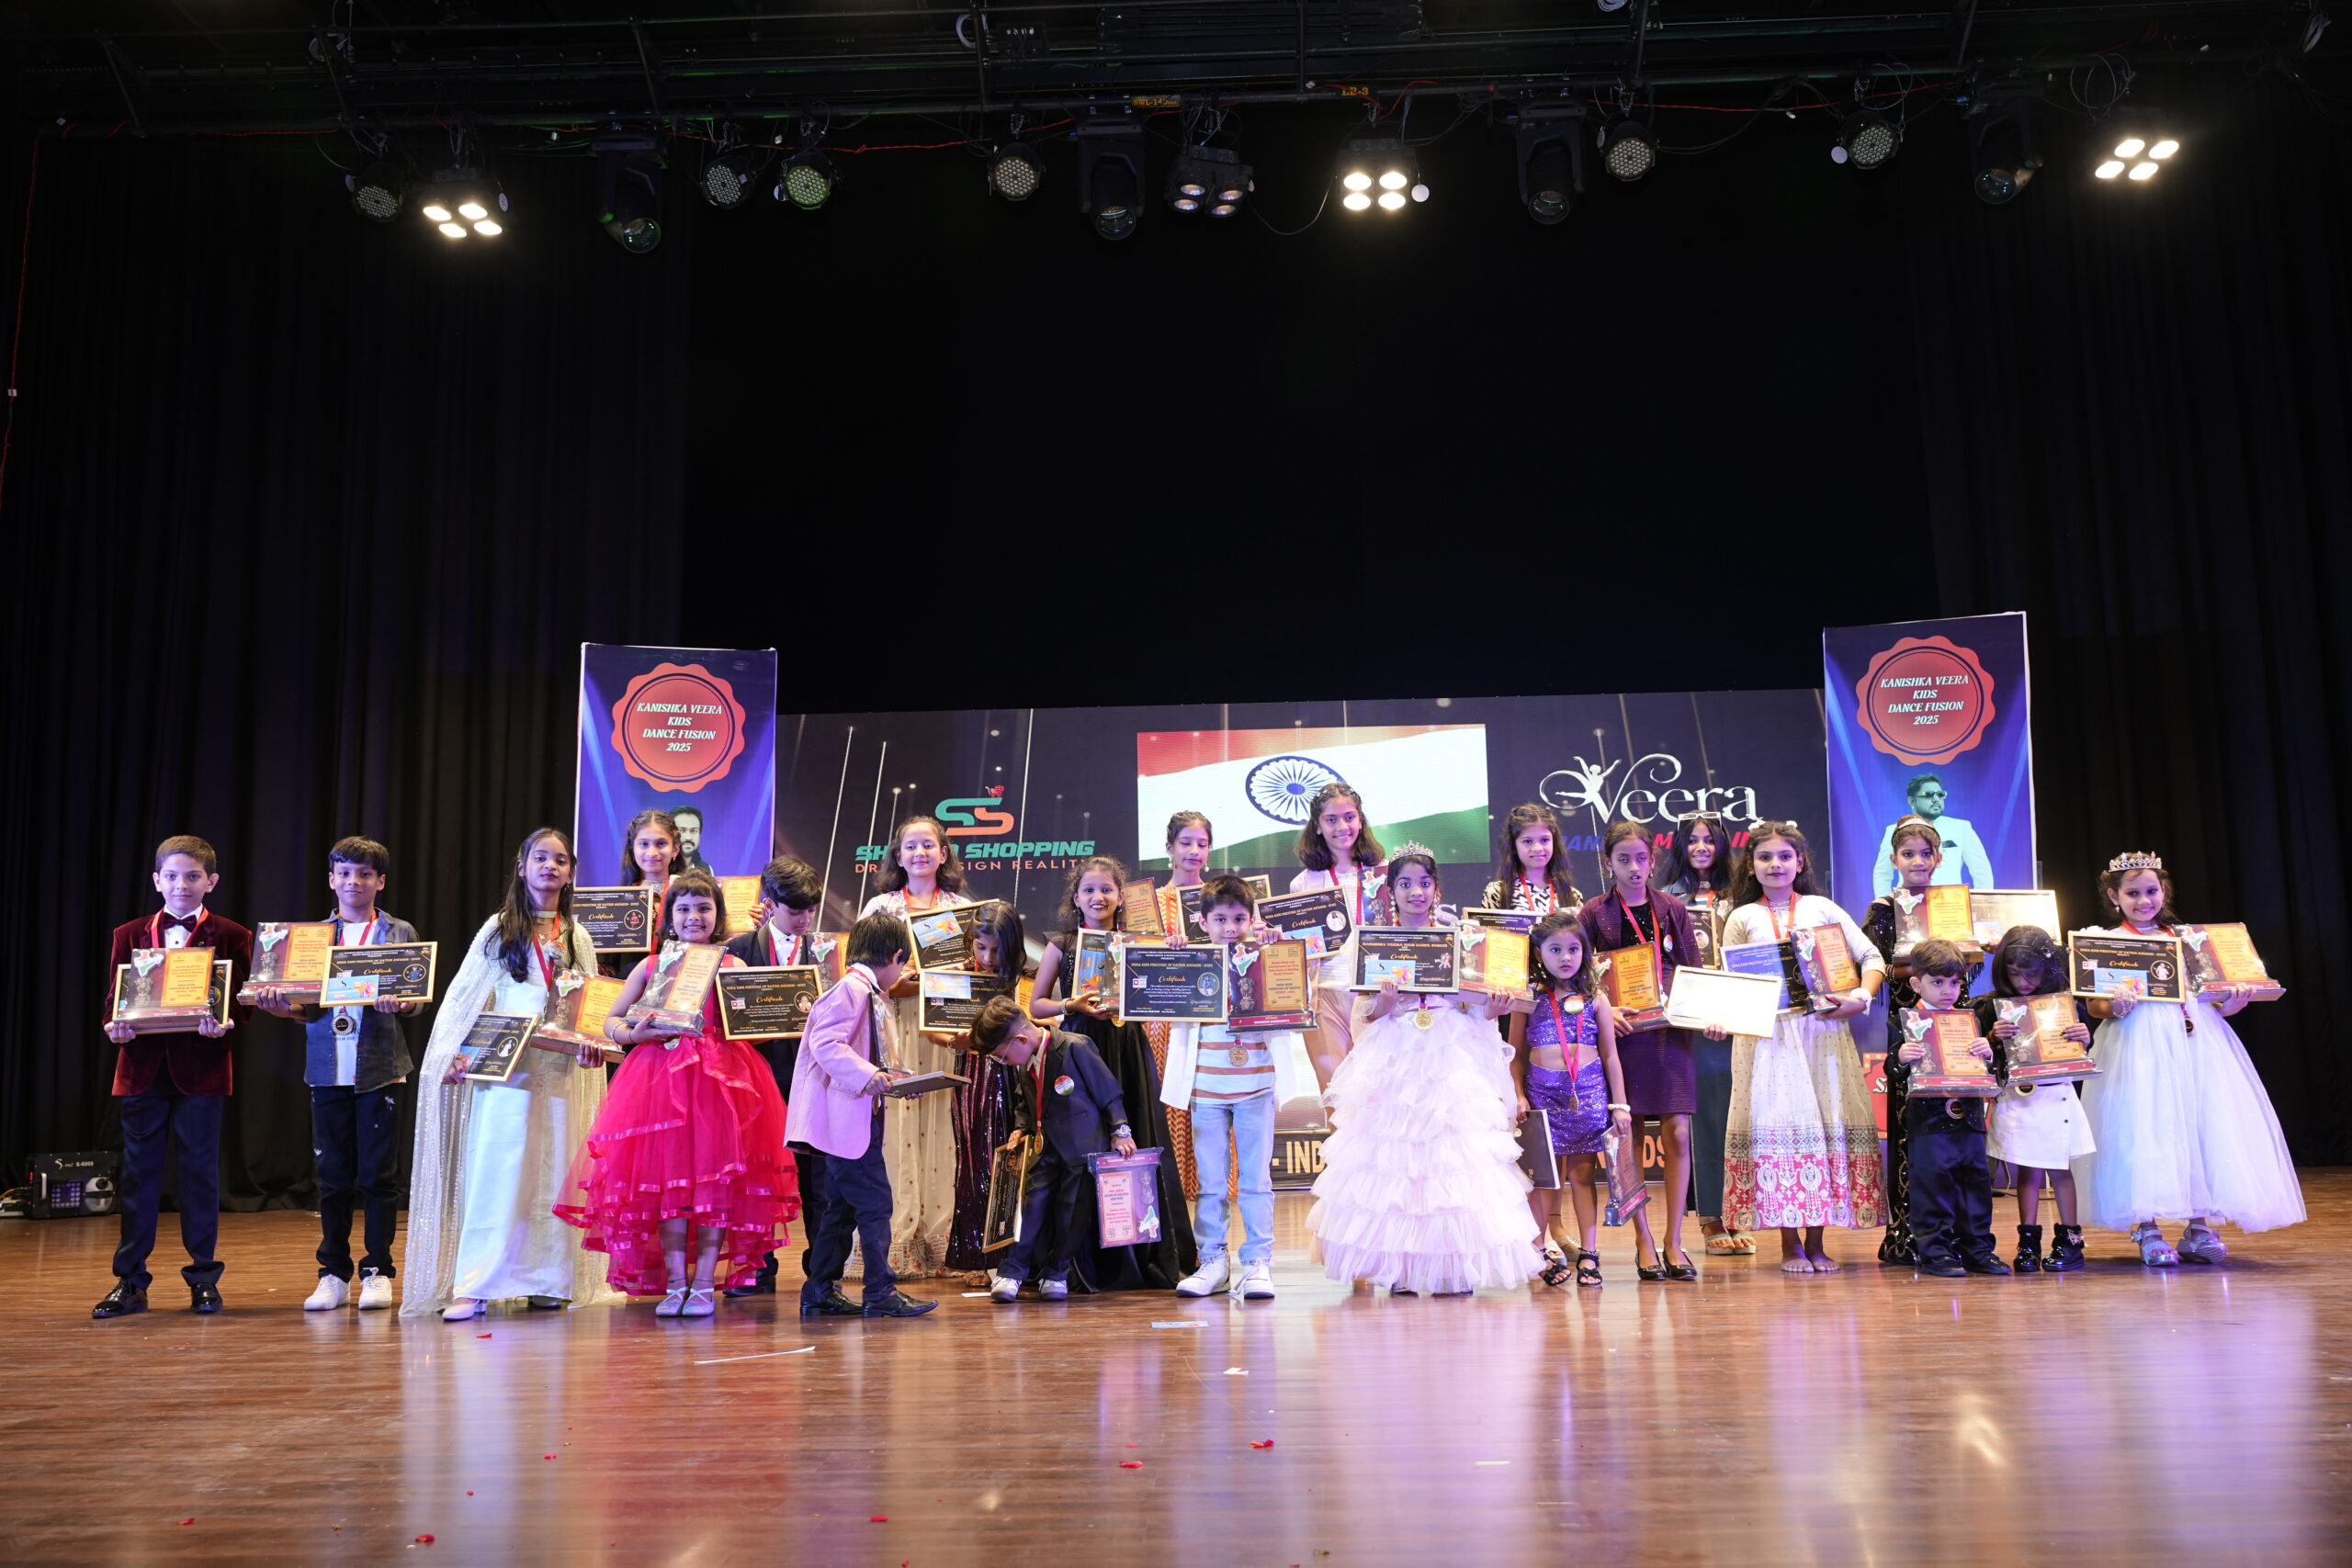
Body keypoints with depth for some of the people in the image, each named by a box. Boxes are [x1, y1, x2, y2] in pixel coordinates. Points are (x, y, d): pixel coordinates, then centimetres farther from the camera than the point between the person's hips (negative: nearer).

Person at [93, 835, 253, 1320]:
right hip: (142, 1066, 2)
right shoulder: (130, 935, 11)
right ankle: (130, 1281, 15)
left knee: (200, 1170, 4)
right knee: (138, 1171, 7)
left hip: (201, 1067, -2)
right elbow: (113, 998, 10)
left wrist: (224, 1024, -19)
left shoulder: (231, 937, 3)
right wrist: (113, 1025, -10)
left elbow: (242, 1002, 0)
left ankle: (203, 1278, 13)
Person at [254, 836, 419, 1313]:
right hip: (328, 1068, 2)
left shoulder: (399, 933, 5)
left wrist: (397, 1004, -23)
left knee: (378, 1174, 0)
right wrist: (277, 1003, -13)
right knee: (332, 1175, 7)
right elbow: (305, 1007, 8)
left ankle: (377, 1271, 10)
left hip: (379, 1068, -2)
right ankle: (334, 1273, 16)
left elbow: (415, 998, -1)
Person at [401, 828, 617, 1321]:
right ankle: (473, 1286, -8)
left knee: (554, 1171, 4)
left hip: (561, 1069, 3)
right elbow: (464, 993, 3)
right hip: (506, 1066, -3)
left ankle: (548, 1280, 10)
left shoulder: (576, 936, 15)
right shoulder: (499, 928, 7)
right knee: (495, 1169, -9)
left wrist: (592, 1042, -7)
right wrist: (453, 1052, -9)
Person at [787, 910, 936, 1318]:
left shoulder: (866, 992, 19)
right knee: (875, 1202, -9)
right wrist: (868, 1075, -29)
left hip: (855, 1117, 11)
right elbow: (825, 1043, -24)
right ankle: (881, 1292, -5)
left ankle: (821, 1292, 20)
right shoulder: (852, 987, -13)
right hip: (847, 1115, -11)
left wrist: (891, 1075, 15)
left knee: (842, 1206, 14)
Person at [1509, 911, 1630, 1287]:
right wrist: (1519, 1096, -3)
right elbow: (1517, 1055, 7)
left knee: (1583, 1172, 5)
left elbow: (1610, 1057, 7)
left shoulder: (1595, 1000, 5)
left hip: (1589, 1094, 1)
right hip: (1542, 1093, 0)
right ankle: (1540, 1251, 12)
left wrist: (1620, 1105, 5)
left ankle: (1588, 1253, 10)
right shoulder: (1530, 1000, 3)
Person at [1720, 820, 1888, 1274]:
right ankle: (1789, 1242, 5)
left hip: (1821, 1029, 1)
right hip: (1767, 1033, 0)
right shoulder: (1743, 918, 10)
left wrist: (1861, 996, -9)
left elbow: (1871, 957, 8)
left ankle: (1816, 1240, 8)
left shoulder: (1822, 909, 10)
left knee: (1827, 1125, -1)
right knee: (1775, 1126, -4)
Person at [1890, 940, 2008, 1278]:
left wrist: (1988, 1054, -9)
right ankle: (1935, 1251, 6)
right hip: (1929, 1119, -5)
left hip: (1969, 1117, 5)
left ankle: (1977, 1249, 20)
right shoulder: (1906, 1022, -2)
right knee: (1933, 1182, -3)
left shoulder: (1969, 1020, 12)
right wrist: (1900, 1059, -27)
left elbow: (1992, 1073, 13)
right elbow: (1891, 1073, -6)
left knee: (1976, 1180, 10)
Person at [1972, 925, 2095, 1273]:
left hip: (2056, 1095, -1)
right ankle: (2028, 1241, 13)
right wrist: (1993, 1037, -18)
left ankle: (2070, 1240, 16)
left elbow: (2085, 1050, 5)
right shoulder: (1994, 1006, -1)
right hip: (2016, 1097, 1)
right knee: (2028, 1170, 7)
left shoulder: (2067, 1003, -2)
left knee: (2059, 1168, 6)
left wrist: (2084, 1037, -16)